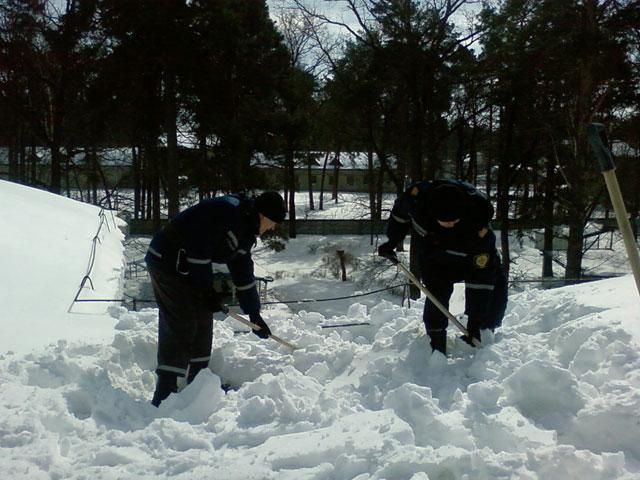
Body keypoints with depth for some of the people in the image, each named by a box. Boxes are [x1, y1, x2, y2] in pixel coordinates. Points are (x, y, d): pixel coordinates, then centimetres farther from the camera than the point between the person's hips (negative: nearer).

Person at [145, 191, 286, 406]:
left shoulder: (246, 229, 9)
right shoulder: (227, 211, -22)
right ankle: (164, 395, -12)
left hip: (188, 267, 10)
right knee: (181, 326, -13)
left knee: (202, 322, 11)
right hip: (167, 262, -10)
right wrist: (208, 291, -17)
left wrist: (254, 314, 14)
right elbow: (198, 248, -26)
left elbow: (243, 271, 14)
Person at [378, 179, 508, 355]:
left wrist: (476, 322, -35)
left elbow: (481, 278, -37)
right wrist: (392, 241, -2)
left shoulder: (479, 228, -43)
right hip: (434, 256, 1)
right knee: (437, 292, -18)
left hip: (472, 256, -1)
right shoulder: (418, 195, -37)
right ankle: (437, 350, -4)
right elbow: (400, 212, -9)